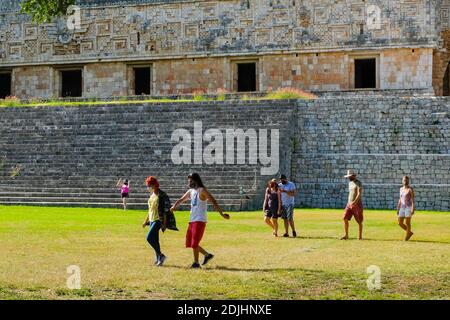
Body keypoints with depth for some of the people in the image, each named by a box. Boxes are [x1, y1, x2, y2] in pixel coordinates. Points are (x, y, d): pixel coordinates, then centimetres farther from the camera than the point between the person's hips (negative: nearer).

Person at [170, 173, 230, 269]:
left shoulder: (202, 190, -10)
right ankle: (207, 255, 20)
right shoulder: (191, 191, 15)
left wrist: (222, 213, -22)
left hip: (200, 220, -9)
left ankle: (196, 263, 1)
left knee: (194, 243, -8)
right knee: (189, 242, 10)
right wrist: (174, 206, -1)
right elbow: (181, 200, 20)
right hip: (192, 220, 9)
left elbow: (213, 201, -15)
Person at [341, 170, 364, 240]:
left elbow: (359, 194, -21)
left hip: (357, 204, -7)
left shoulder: (358, 183, -10)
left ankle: (360, 236, 9)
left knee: (359, 221, -1)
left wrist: (354, 202, -33)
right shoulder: (350, 183, 15)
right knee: (345, 218, -5)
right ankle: (346, 235, 0)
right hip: (349, 204, 7)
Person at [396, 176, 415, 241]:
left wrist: (413, 209, -21)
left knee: (407, 223, -5)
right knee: (400, 223, 3)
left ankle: (407, 237, 8)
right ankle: (410, 232, 22)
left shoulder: (410, 189, -8)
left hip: (409, 207, -7)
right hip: (402, 208, 7)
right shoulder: (401, 189, 13)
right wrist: (398, 209, 15)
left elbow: (412, 199, -13)